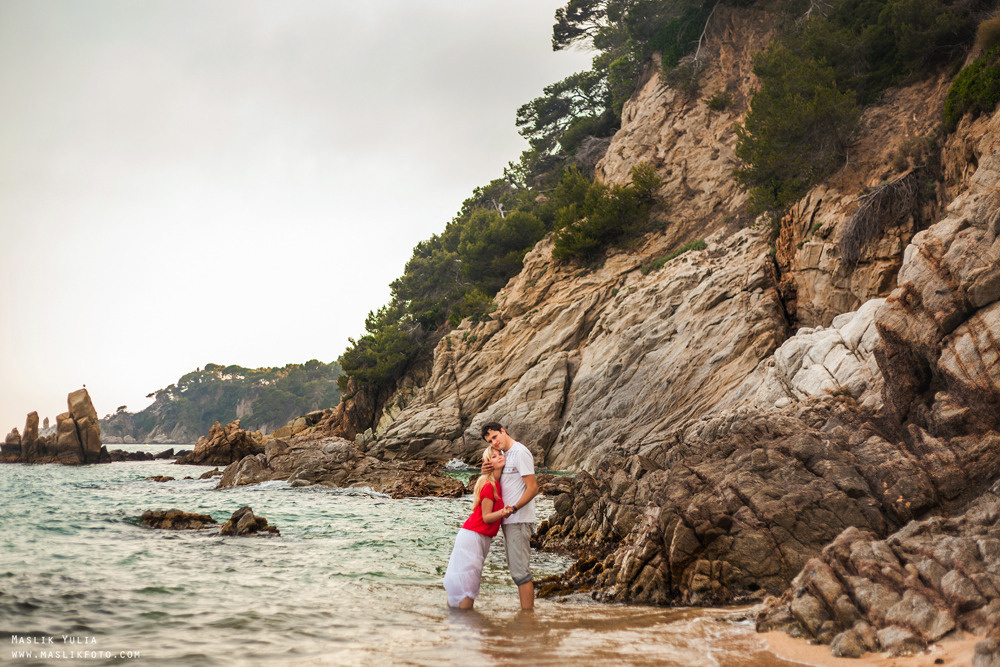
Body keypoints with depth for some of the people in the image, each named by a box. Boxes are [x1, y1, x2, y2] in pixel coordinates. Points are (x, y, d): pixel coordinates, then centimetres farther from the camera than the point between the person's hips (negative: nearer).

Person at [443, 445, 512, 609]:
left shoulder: (498, 484, 9)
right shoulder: (489, 485, -17)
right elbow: (486, 517, -16)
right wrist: (502, 513, -32)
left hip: (483, 538, 9)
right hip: (473, 535, -9)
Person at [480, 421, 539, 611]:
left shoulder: (520, 453, -13)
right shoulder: (503, 455, 16)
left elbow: (533, 488, -18)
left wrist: (514, 508, -28)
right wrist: (485, 472, 0)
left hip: (519, 521, -10)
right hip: (509, 520, 10)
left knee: (520, 570, -10)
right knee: (516, 568, 14)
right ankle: (528, 605, 21)